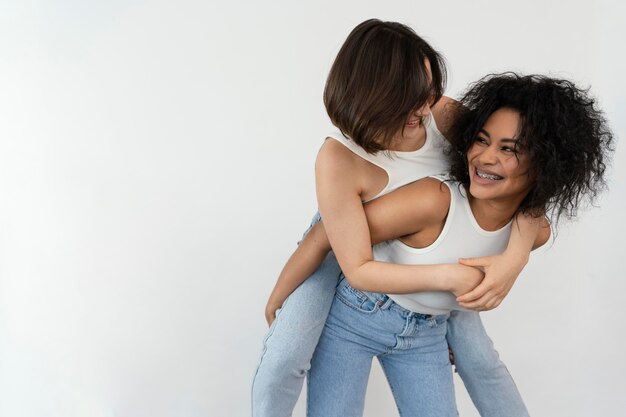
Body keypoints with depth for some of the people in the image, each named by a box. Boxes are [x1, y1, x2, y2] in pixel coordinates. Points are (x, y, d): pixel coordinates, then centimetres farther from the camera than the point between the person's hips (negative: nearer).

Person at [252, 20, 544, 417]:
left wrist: (516, 256, -39)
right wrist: (448, 275, -42)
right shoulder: (338, 160, -39)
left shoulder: (444, 115, -30)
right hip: (344, 244, -3)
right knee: (284, 359, -13)